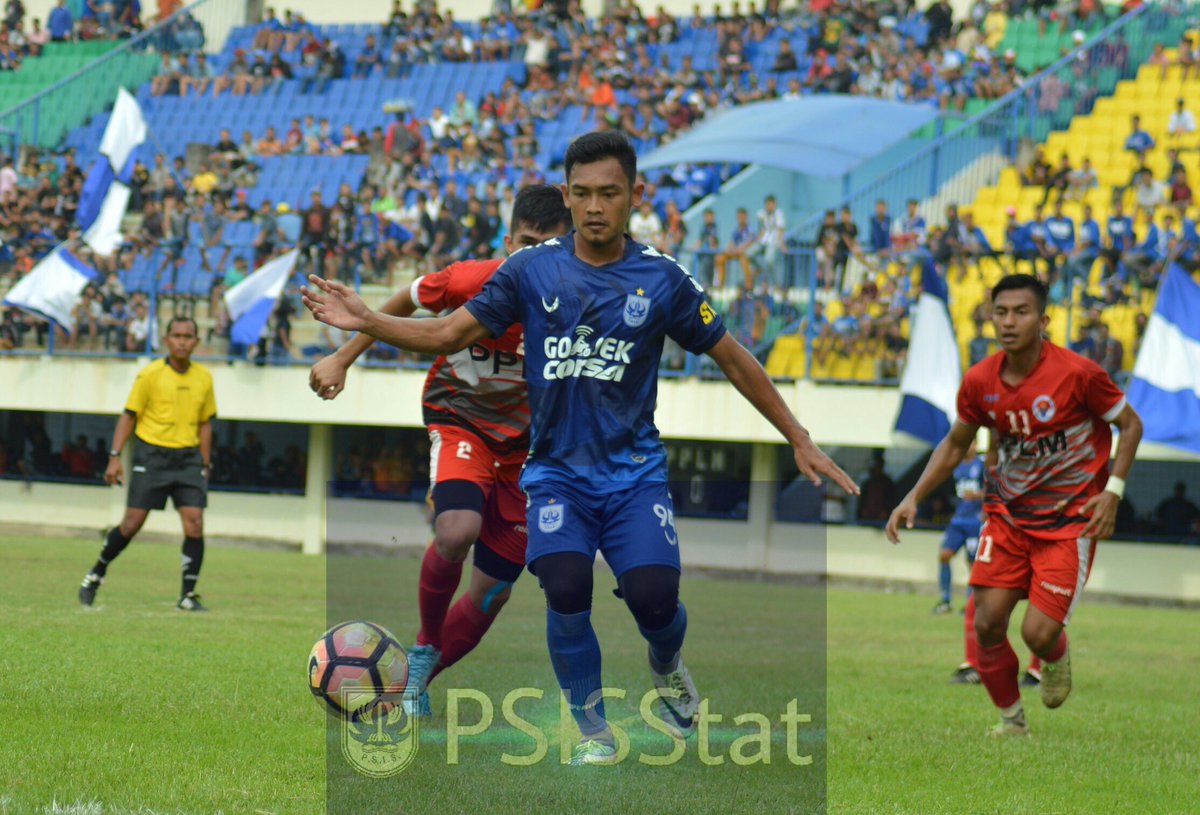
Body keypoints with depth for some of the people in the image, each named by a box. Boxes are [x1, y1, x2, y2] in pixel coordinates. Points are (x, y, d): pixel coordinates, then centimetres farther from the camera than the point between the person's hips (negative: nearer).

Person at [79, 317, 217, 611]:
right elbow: (129, 416, -1)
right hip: (151, 454, -3)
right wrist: (115, 457, -8)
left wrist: (205, 465, 13)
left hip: (188, 457, 3)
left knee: (194, 523, -10)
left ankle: (188, 596, -2)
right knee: (132, 523, -4)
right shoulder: (150, 375, -4)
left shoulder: (204, 378, 7)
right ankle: (96, 575, 17)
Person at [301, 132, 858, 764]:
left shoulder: (661, 279, -2)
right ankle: (593, 732, 2)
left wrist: (799, 440, 8)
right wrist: (366, 321, -12)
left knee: (652, 595, -19)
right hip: (556, 470, 0)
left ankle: (667, 668, 20)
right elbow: (448, 334, 3)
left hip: (633, 471, 0)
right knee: (566, 591, -22)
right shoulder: (532, 271, 0)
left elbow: (732, 359, 7)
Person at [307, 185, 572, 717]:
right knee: (458, 529, -33)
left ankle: (416, 680, 28)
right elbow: (406, 302, -1)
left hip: (525, 445, 3)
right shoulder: (474, 281, -20)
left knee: (492, 594, 4)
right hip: (460, 419, -3)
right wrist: (342, 359, 1)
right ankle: (425, 649, -9)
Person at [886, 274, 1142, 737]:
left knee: (1038, 634, -13)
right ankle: (1011, 718, 17)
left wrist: (1112, 492, -14)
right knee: (987, 625, -7)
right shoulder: (979, 382, -5)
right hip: (1006, 515, 4)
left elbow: (1130, 424, -3)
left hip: (1068, 521, -4)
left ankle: (1056, 657, 26)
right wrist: (913, 498, 0)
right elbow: (955, 445, 11)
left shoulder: (1077, 374, -17)